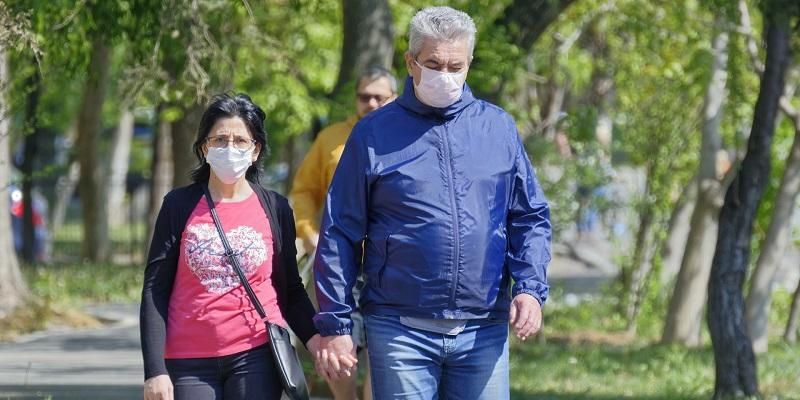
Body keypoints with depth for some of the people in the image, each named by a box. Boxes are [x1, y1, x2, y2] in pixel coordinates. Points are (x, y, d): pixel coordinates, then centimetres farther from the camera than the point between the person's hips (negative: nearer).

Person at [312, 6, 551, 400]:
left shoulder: (498, 127, 10)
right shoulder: (374, 134, 2)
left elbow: (530, 217, 13)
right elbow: (340, 234, 3)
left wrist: (530, 288, -3)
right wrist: (335, 324, -2)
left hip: (484, 332, 2)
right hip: (401, 330, -2)